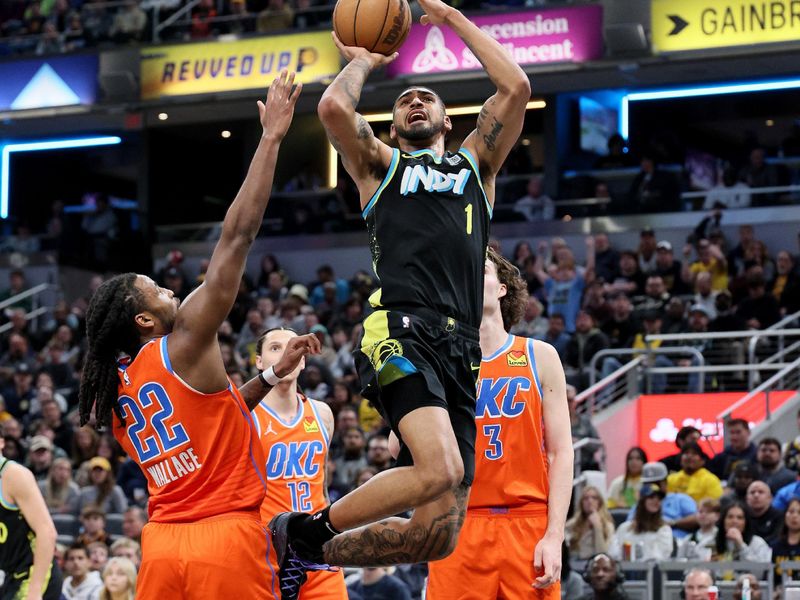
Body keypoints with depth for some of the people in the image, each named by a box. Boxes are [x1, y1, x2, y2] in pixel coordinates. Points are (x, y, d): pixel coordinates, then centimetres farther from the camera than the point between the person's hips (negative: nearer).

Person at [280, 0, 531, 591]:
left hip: (461, 349, 4)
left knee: (439, 533, -5)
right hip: (402, 329, -4)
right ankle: (300, 531, -11)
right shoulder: (380, 164, 22)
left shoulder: (476, 163, 31)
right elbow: (334, 108, 2)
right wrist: (362, 62, 22)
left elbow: (516, 87, 18)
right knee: (440, 469, -31)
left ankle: (307, 554, 16)